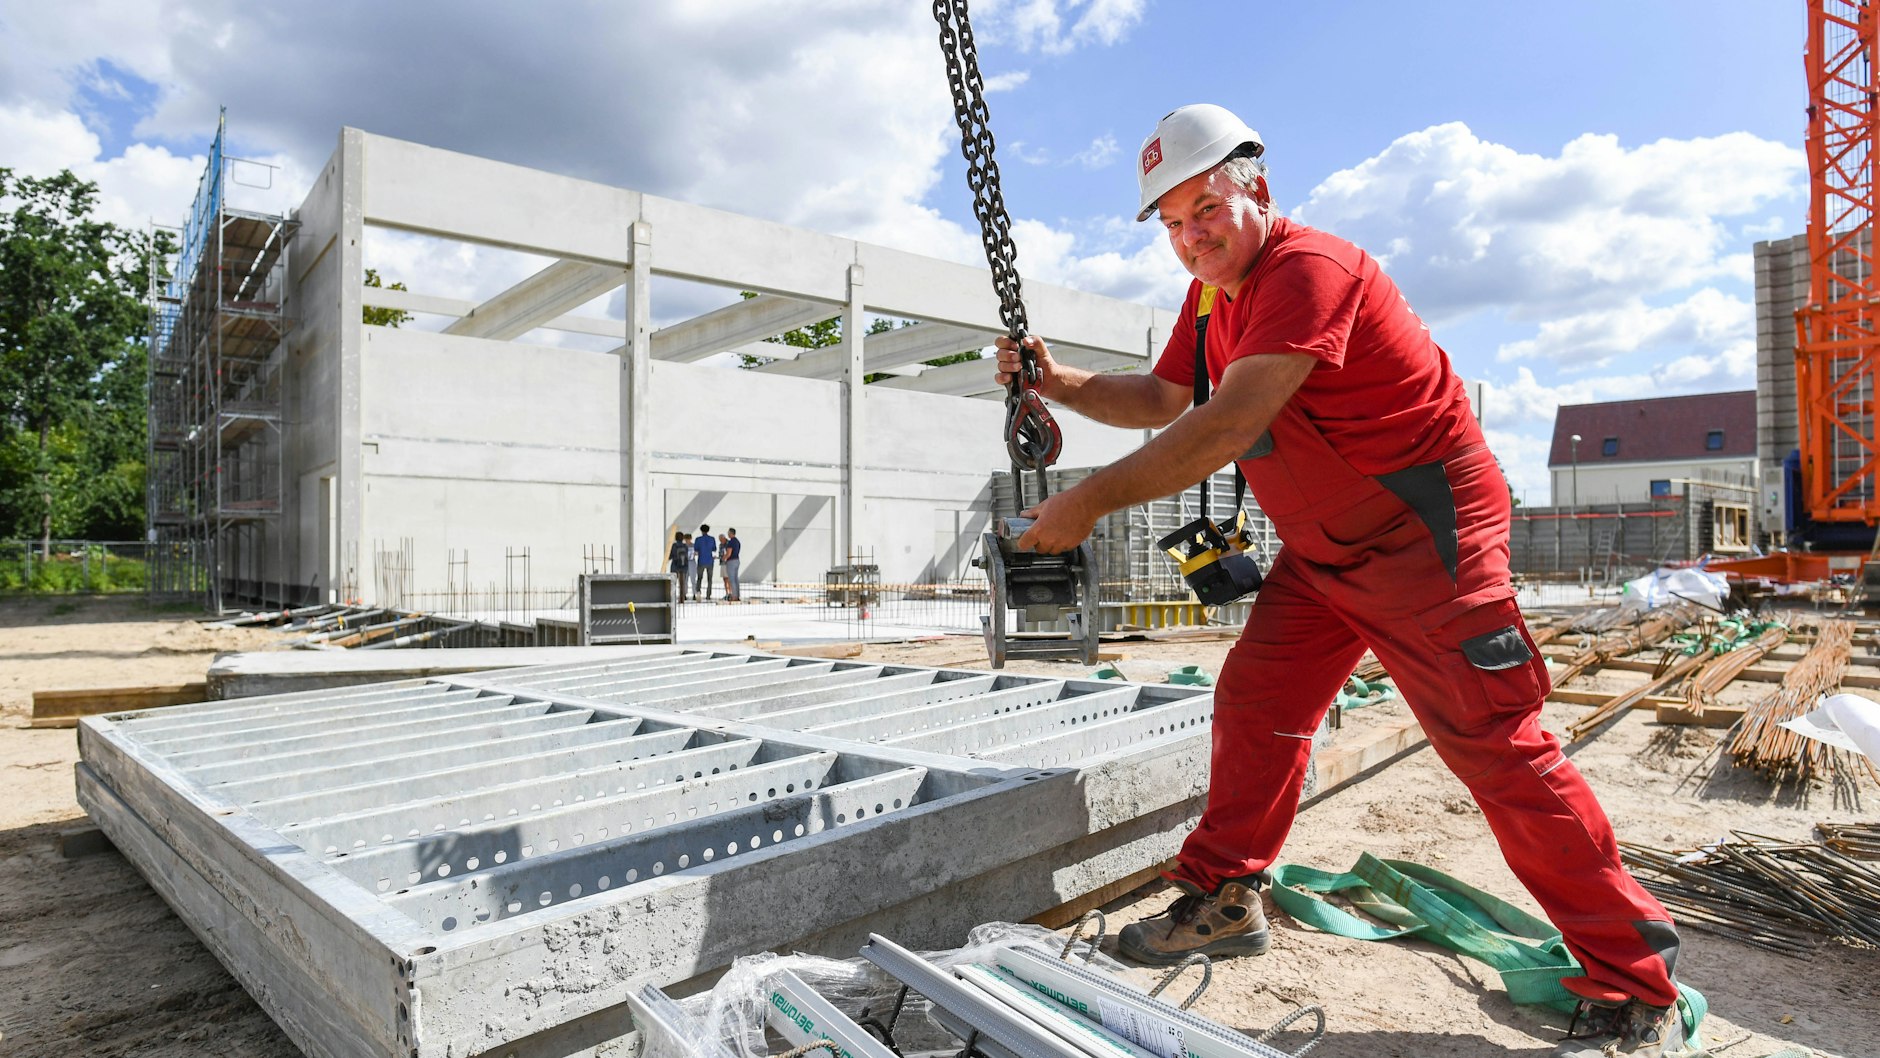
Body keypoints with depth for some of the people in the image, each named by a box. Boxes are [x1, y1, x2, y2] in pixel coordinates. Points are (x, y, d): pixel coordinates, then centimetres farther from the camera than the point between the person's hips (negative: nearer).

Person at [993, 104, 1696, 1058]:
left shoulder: (1309, 269, -22)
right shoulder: (1212, 292, 9)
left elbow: (1226, 425, -32)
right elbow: (1164, 401, 16)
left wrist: (1092, 500, -31)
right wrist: (1057, 381, 1)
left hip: (1426, 533, -9)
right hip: (1323, 550, 9)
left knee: (1496, 745, -8)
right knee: (1255, 703, 5)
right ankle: (1223, 900, 19)